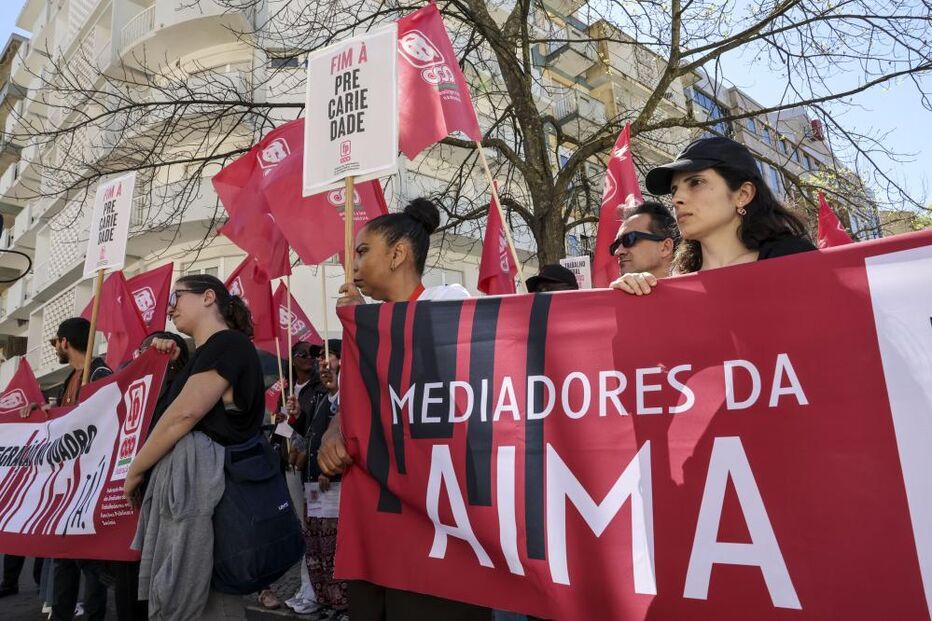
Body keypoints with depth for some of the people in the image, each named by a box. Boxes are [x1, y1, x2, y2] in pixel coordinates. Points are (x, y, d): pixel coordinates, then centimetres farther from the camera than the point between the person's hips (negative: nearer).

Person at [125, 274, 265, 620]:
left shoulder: (229, 342, -8)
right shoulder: (206, 352, 24)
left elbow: (184, 415, -16)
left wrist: (135, 471, -7)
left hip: (199, 474, -10)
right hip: (186, 476, 10)